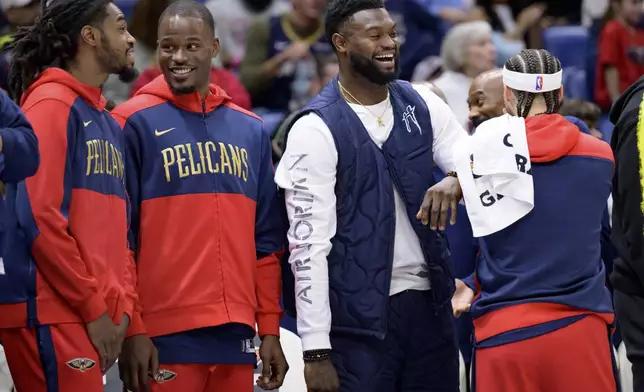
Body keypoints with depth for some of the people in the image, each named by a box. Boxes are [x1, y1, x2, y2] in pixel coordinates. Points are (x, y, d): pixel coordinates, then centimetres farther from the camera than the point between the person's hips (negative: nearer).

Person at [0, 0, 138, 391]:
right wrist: (94, 308, -13)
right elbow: (41, 218, -15)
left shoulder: (107, 122, 20)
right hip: (52, 314, -9)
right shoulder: (51, 104, -7)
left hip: (93, 316, 9)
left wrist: (122, 307, 6)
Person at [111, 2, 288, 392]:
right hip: (165, 336, -5)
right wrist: (131, 330, -12)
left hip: (235, 334, 5)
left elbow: (266, 241, 15)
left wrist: (270, 330, 9)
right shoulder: (135, 124, -2)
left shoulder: (250, 130, 13)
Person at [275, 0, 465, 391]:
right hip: (358, 316, -5)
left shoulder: (422, 105, 7)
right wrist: (316, 350, -17)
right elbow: (309, 245, -12)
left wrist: (456, 181, -18)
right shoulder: (316, 130, -9)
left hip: (428, 302, 5)